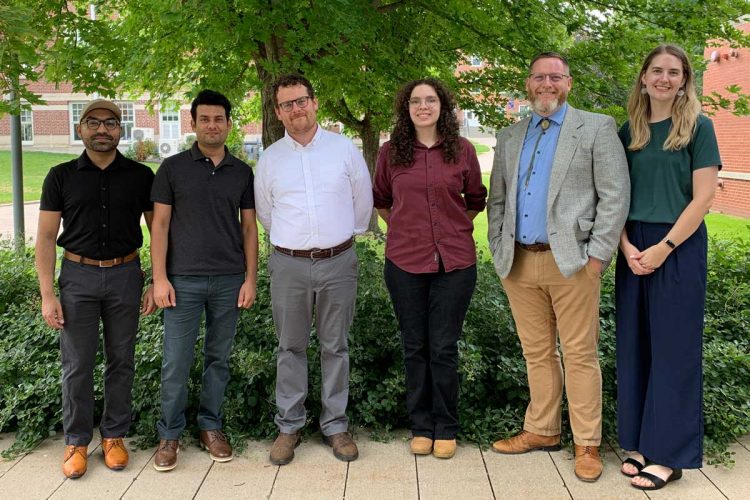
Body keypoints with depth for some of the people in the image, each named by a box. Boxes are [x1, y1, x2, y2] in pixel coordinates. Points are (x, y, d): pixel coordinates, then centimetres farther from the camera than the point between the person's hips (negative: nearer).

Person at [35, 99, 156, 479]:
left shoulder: (141, 176, 2)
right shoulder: (62, 177, 1)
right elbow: (45, 237, 0)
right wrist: (47, 295, -6)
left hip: (125, 274, 1)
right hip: (78, 276, 0)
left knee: (121, 361, 9)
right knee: (77, 364, 3)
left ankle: (114, 435, 23)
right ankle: (76, 441, 17)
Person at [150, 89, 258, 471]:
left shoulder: (241, 172, 8)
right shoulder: (173, 168, 2)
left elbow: (249, 227, 9)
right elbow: (160, 225, 0)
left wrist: (250, 278, 2)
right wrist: (159, 278, -7)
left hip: (229, 281, 2)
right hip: (183, 280, -2)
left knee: (219, 358, 10)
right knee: (176, 361, 2)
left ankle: (210, 426, 23)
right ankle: (170, 433, 15)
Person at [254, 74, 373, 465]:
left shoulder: (344, 148, 1)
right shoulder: (270, 158, 4)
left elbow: (363, 201, 10)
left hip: (338, 261, -1)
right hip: (288, 264, 1)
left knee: (335, 347, 8)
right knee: (290, 347, 8)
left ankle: (335, 425, 18)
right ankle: (289, 426, 19)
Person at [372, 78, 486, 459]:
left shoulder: (462, 150, 1)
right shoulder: (391, 152, 2)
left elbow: (476, 199, 15)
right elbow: (380, 199, 17)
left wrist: (455, 228, 9)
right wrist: (403, 228, 10)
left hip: (454, 261, -1)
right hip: (405, 261, 1)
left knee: (444, 348, 3)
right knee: (415, 348, 9)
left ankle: (446, 429, 18)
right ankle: (421, 427, 23)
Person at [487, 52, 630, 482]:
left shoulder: (597, 128, 1)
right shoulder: (509, 138, 15)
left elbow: (615, 195, -5)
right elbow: (497, 200, 17)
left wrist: (597, 256, -10)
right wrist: (499, 251, 7)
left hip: (571, 262, -4)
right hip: (519, 263, 5)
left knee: (580, 354, 1)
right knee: (537, 353, 13)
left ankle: (587, 444, 12)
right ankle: (542, 431, 26)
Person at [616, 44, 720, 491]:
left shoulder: (698, 127, -3)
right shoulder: (629, 131, 9)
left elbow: (703, 198, -9)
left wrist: (663, 248, -14)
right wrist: (626, 246, -7)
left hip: (679, 247, -4)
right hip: (633, 249, 4)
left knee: (673, 348, 2)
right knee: (635, 346, 8)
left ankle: (669, 453, 12)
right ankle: (641, 442, 20)